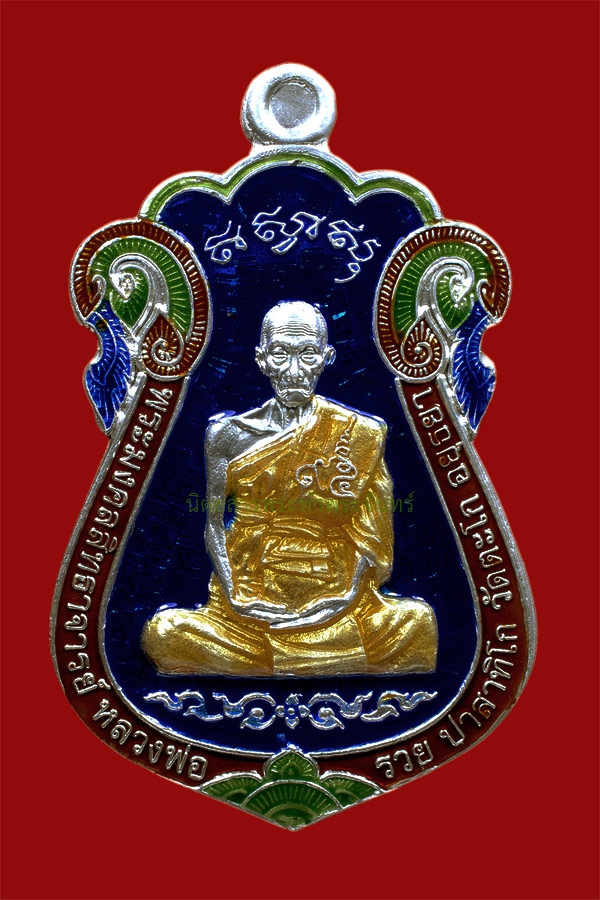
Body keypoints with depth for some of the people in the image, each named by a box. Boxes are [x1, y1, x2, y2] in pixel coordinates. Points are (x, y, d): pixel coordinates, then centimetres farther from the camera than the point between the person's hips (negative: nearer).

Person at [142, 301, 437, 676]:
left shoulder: (360, 436, 3)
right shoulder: (229, 435, 5)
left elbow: (371, 532, 2)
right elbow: (214, 524, 5)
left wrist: (349, 594, -12)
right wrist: (234, 596, -9)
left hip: (333, 599, 0)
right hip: (250, 598, 0)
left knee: (417, 621, -23)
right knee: (168, 632, -22)